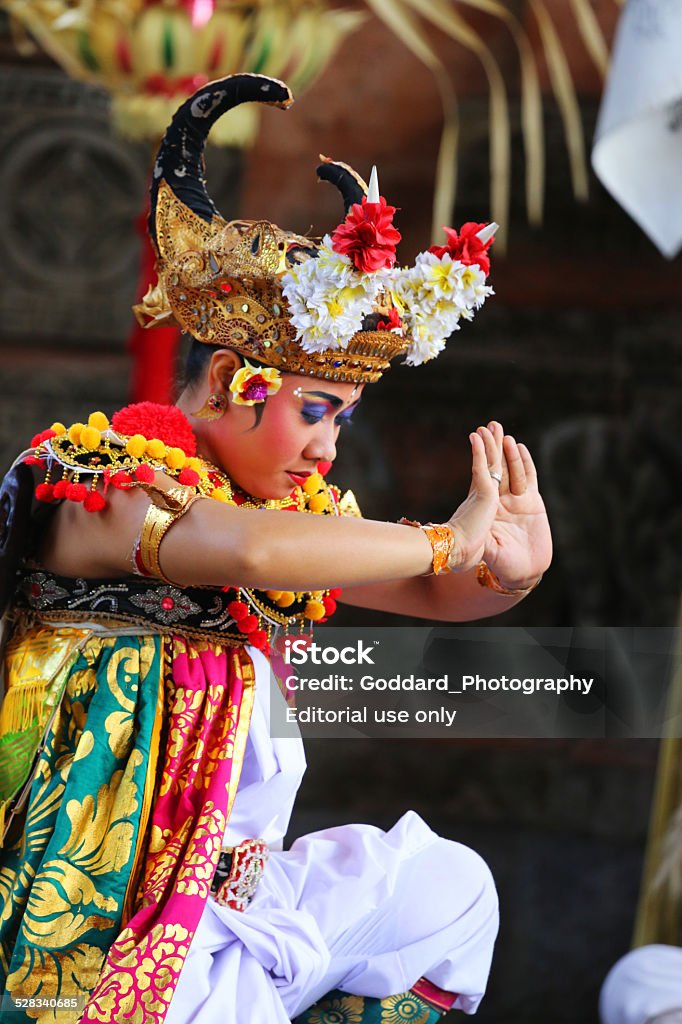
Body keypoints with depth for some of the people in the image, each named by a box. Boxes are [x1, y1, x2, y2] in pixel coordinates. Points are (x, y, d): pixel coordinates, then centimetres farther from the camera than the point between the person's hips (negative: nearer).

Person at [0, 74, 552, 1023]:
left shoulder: (295, 509, 8)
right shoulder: (94, 480, -15)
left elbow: (438, 595, 14)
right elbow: (244, 551, -35)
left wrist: (511, 568, -10)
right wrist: (449, 538, -27)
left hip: (225, 898, 8)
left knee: (449, 885, 10)